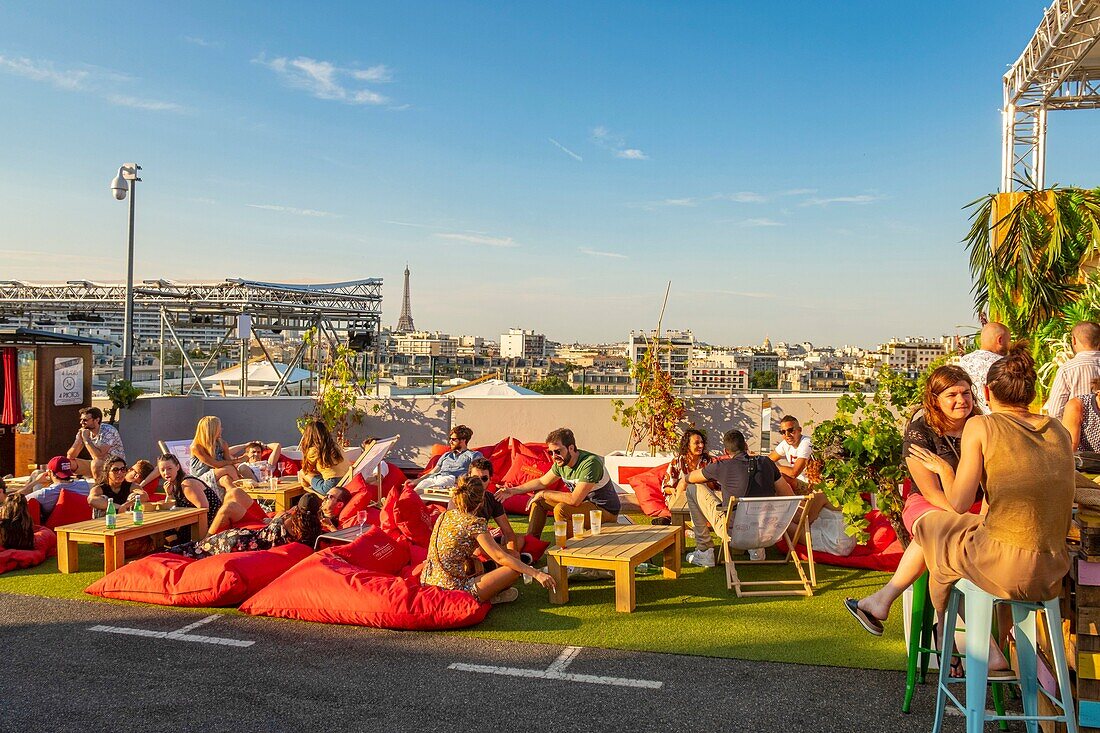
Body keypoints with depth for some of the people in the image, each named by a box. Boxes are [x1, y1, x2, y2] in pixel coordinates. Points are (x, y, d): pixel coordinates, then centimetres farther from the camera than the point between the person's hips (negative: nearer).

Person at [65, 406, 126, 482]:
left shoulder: (109, 431, -19)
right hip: (96, 467, 7)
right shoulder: (84, 432, -1)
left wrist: (86, 439, -24)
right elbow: (70, 456, -5)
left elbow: (99, 456, -29)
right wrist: (79, 439, -18)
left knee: (96, 463, -34)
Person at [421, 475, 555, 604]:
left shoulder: (444, 516, 8)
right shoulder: (474, 523, -14)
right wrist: (537, 574, -15)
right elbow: (500, 557, -17)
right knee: (514, 570, -8)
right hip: (453, 590, -8)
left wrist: (487, 537, 35)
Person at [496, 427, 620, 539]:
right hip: (585, 503, 9)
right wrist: (514, 490, 2)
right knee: (539, 500, 6)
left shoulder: (590, 463, -30)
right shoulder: (561, 461, -5)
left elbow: (574, 500, -34)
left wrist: (544, 494, -22)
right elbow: (542, 482, 12)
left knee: (561, 509, -30)